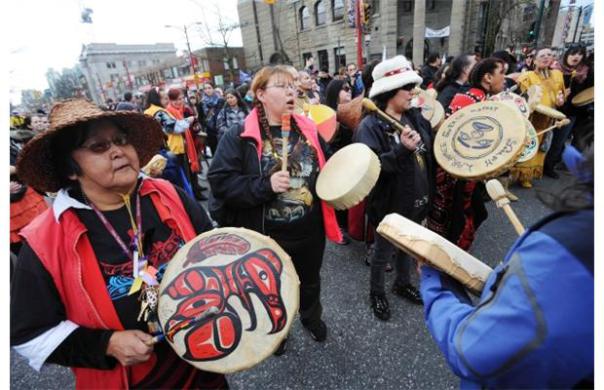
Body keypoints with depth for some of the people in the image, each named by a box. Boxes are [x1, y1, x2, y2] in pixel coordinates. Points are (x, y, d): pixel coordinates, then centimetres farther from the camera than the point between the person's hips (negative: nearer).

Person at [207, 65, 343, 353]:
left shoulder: (308, 129, 0)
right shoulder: (240, 136, -13)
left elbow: (326, 168, 11)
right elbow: (220, 181, -19)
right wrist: (265, 185, -28)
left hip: (310, 230, 4)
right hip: (267, 236, -3)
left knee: (310, 281, 28)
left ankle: (312, 317, 60)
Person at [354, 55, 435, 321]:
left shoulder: (415, 117, 2)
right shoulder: (370, 126, -20)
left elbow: (431, 151, 12)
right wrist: (402, 149, -36)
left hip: (416, 199, 7)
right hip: (390, 203, -7)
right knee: (383, 252, 14)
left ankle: (403, 283, 50)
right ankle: (376, 292, 38)